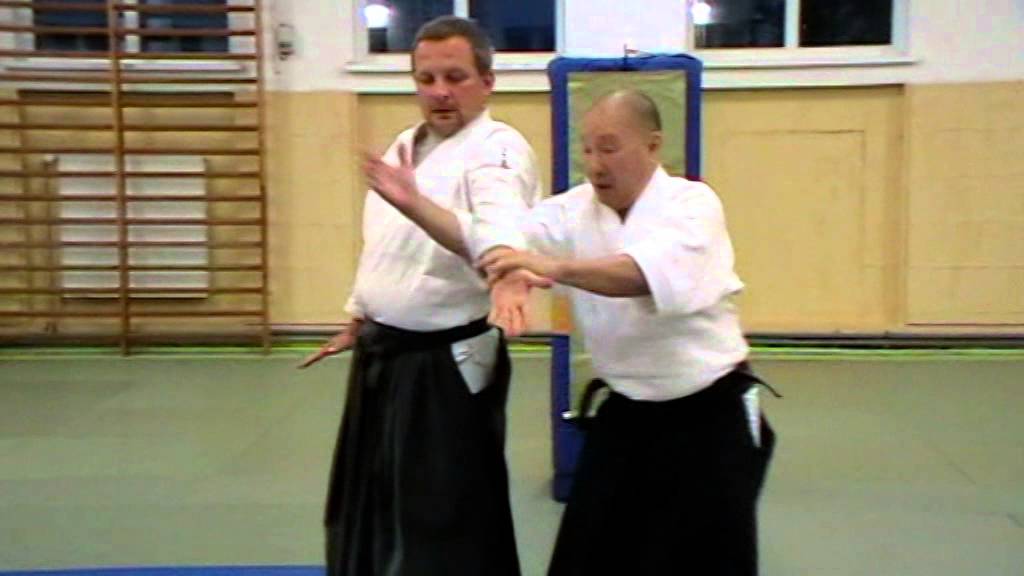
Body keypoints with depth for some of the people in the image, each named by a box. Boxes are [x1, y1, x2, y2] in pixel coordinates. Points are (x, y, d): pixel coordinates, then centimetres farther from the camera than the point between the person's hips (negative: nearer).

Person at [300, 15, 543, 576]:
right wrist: (358, 321, 24)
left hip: (447, 366, -8)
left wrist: (509, 276, -60)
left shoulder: (498, 149, -17)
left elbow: (504, 222, -40)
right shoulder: (403, 147, 10)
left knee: (449, 529, -1)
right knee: (366, 513, 22)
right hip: (383, 356, 8)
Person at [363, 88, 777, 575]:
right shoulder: (575, 210, 1)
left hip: (708, 415, -4)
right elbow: (488, 241, -11)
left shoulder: (692, 204, -15)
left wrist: (553, 268, -50)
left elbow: (648, 274, -36)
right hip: (626, 414, 5)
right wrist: (413, 204, -25)